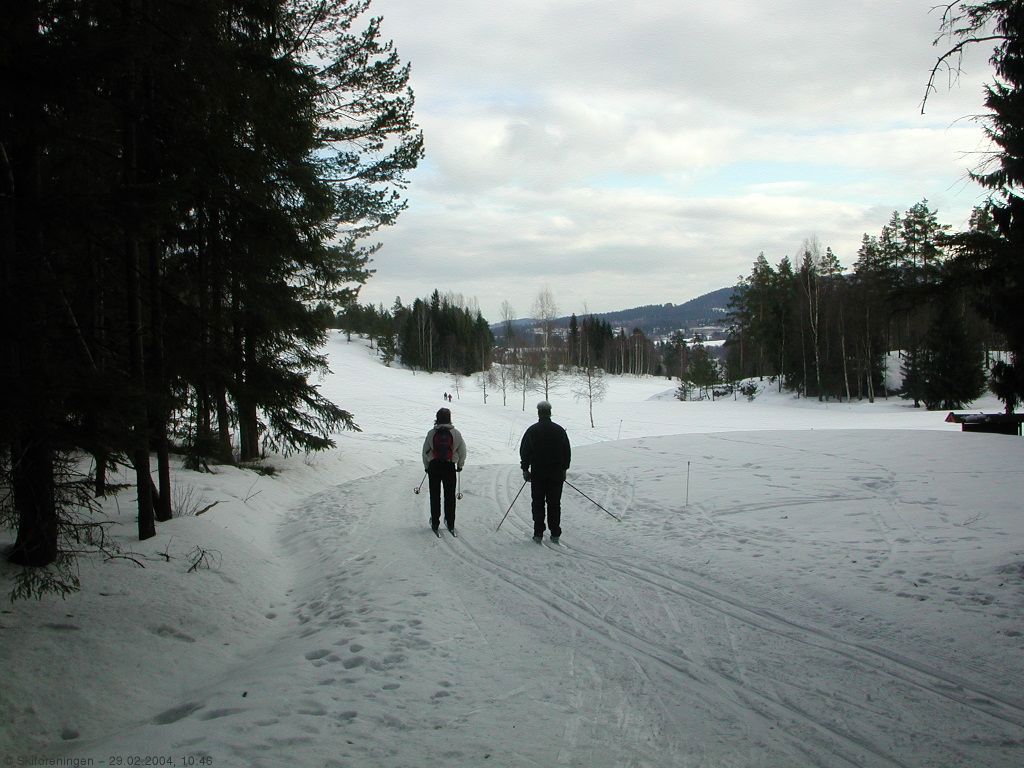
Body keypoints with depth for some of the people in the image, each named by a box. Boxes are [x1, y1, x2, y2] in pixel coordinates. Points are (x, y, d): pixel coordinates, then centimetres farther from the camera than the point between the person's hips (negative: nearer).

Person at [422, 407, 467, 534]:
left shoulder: (431, 433, -5)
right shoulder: (455, 433, -5)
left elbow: (425, 451, 1)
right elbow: (462, 451, 1)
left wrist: (426, 466, 15)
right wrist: (459, 465, 17)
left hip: (434, 467, 0)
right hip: (450, 467, 0)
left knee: (435, 496, 10)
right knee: (450, 496, 10)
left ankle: (435, 523, 12)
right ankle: (450, 524, 13)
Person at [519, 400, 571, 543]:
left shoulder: (532, 430, -4)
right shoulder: (559, 430, 1)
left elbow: (524, 451, -2)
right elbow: (567, 452, 7)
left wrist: (525, 469, 7)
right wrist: (564, 469, 16)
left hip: (537, 473, -1)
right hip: (556, 473, 1)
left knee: (538, 503, 6)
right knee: (554, 503, 7)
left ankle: (538, 533, 3)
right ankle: (555, 534, 7)